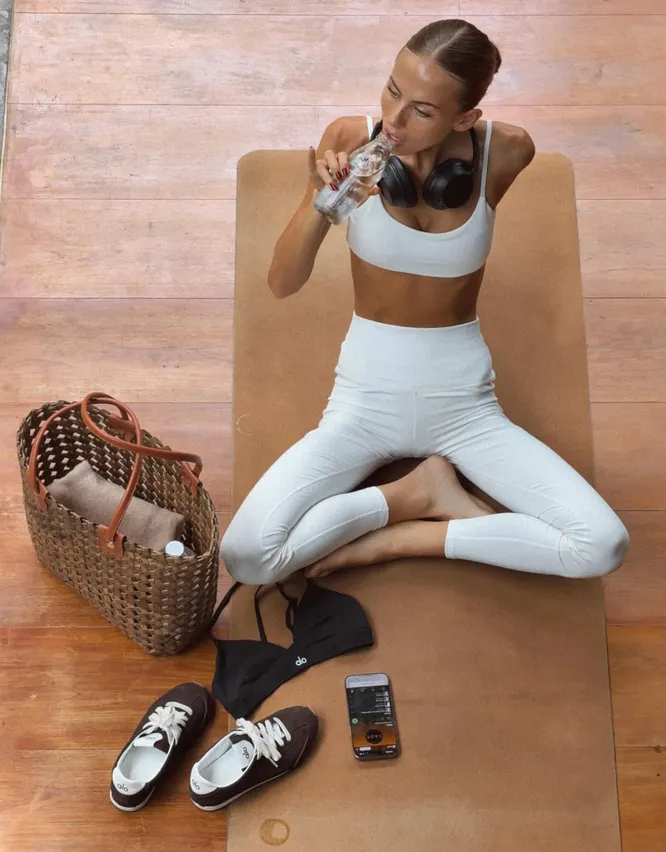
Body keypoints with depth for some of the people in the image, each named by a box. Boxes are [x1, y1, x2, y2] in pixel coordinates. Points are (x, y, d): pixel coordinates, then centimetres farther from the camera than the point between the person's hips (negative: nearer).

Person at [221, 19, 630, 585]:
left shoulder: (507, 151, -10)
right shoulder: (350, 140, -11)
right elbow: (282, 285, -10)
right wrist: (322, 201, -26)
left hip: (463, 399, 1)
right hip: (366, 394, 0)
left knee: (604, 547, -15)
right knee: (247, 557, -19)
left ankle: (404, 538, 1)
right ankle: (416, 494, 2)